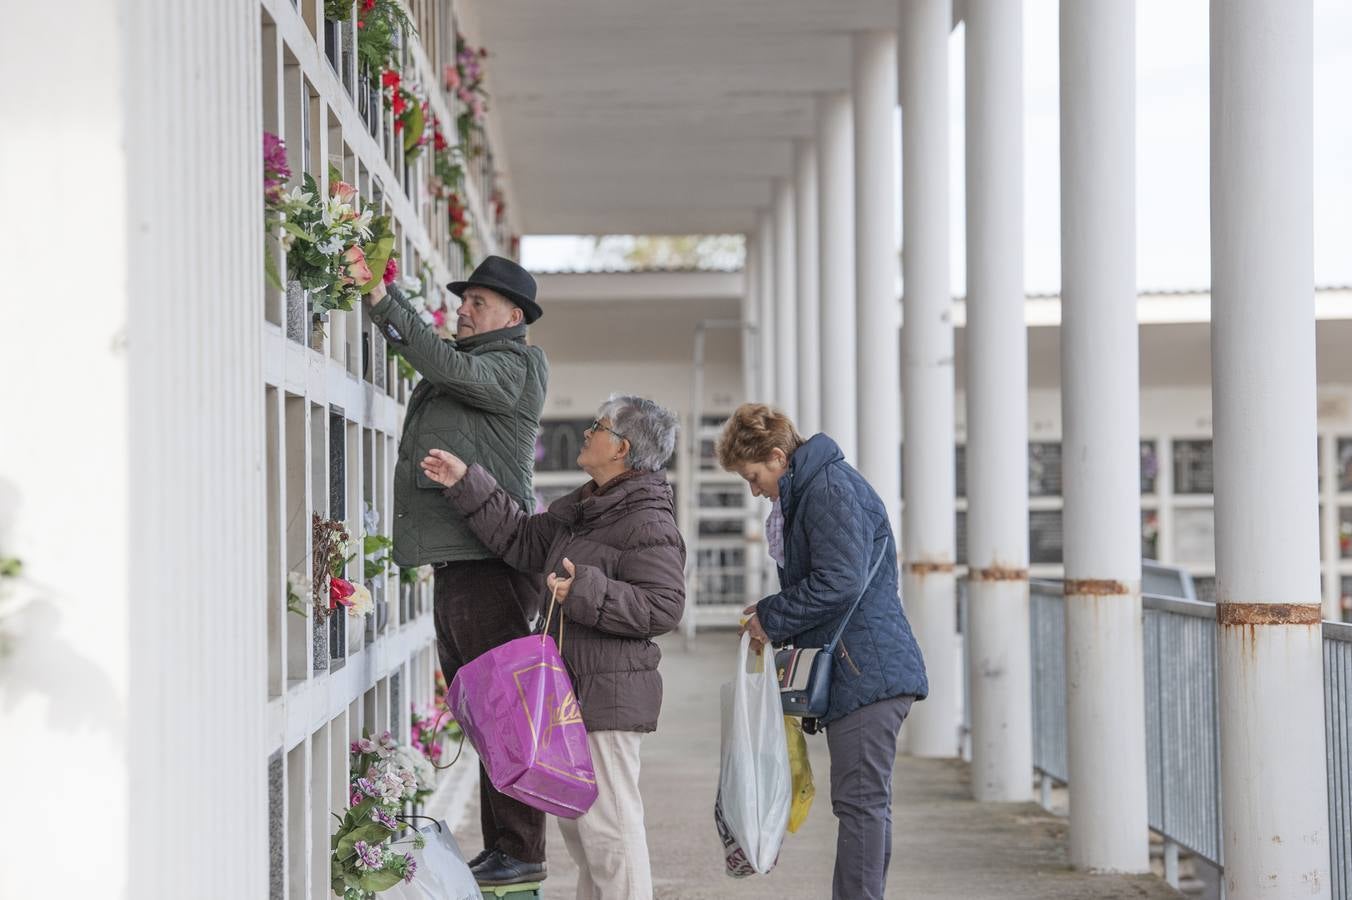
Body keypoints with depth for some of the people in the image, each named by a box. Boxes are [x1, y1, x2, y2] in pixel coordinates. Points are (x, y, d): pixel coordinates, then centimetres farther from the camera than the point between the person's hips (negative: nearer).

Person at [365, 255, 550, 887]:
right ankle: (497, 848, 17)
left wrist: (383, 301, -22)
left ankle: (521, 852, -5)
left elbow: (450, 367, -19)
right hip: (456, 566, 10)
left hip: (490, 566, -10)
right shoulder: (465, 373, 23)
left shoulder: (513, 368, -5)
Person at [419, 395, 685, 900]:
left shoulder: (647, 521, -15)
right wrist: (465, 484, 13)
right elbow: (521, 540, 17)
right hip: (572, 694, 11)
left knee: (606, 821, -9)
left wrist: (586, 592, -26)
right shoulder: (586, 510, 16)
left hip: (607, 696, -11)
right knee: (576, 819, 18)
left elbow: (663, 606, -22)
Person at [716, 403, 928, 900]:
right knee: (865, 802, 14)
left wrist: (772, 618, -10)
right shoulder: (805, 491, 19)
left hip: (867, 670, -11)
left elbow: (839, 581, -21)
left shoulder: (831, 489, -14)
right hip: (856, 671, 11)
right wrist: (775, 614, 9)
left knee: (860, 800, -9)